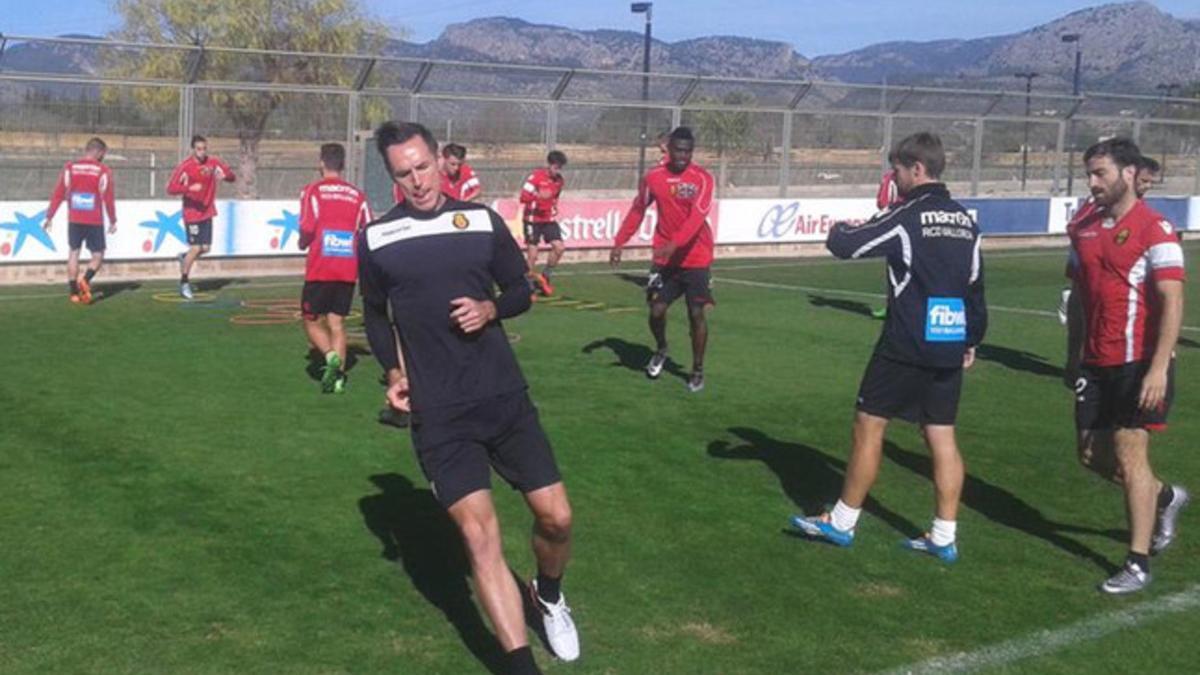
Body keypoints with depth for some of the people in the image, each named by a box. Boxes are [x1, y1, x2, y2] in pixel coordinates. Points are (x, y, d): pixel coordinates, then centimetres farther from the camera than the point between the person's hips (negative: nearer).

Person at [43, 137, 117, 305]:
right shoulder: (103, 172, -5)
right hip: (95, 221, -3)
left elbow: (58, 193, 1)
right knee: (98, 255, 8)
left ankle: (74, 292, 11)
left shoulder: (70, 168, 2)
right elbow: (109, 198, -5)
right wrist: (113, 221, 6)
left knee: (74, 252, 13)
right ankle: (85, 279, -18)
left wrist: (49, 216, 7)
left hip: (74, 220, 3)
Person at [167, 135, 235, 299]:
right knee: (195, 248, -7)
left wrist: (224, 175, -20)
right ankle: (184, 283, 8)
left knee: (205, 248, 5)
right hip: (192, 213, -5)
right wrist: (189, 188, -32)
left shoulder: (213, 162, 0)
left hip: (207, 212, 5)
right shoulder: (185, 166, -13)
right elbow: (170, 188, -16)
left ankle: (185, 258, 37)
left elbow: (232, 177, 4)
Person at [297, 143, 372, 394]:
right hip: (348, 270, 3)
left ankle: (331, 356, -18)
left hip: (319, 269, -3)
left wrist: (303, 243, 8)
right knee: (337, 323, 11)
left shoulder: (313, 191, -4)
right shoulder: (357, 195, 6)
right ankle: (338, 375, 2)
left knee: (311, 321, 8)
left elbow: (307, 229, -13)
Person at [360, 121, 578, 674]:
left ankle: (548, 596, 36)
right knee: (479, 532, -12)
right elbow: (375, 314, 16)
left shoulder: (483, 220, 3)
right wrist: (394, 371, 1)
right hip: (438, 412, -2)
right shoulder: (376, 238, 2)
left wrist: (489, 308, -9)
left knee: (555, 517, 2)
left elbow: (521, 291, 12)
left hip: (505, 397, 2)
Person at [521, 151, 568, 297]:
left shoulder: (559, 180, 4)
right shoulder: (535, 176, -15)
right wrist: (538, 195, -35)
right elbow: (523, 196, -21)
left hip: (549, 219, 6)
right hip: (533, 219, -6)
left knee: (558, 247, -7)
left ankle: (544, 278, 12)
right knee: (532, 253, -4)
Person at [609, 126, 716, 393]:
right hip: (664, 259, 2)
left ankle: (698, 370, 16)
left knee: (697, 314, -1)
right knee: (656, 311, 0)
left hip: (696, 259, -2)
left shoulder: (702, 178, -11)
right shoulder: (654, 177, 0)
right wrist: (619, 243, 8)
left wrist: (674, 244, -38)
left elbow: (697, 216, -24)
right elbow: (637, 211, 12)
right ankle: (661, 349, 32)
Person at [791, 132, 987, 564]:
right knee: (942, 438, 9)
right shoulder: (965, 221, 10)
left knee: (869, 427, 4)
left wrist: (838, 230, 10)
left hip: (906, 346, -7)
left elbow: (843, 246, -13)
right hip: (950, 346, 7)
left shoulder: (907, 217, -12)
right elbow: (976, 286, 16)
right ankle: (944, 537, 12)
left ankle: (842, 523, 13)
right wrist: (971, 340, 24)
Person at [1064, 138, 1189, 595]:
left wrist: (1158, 368, -23)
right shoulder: (1084, 230, 10)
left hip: (1138, 364, -7)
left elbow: (1172, 302, -16)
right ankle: (1164, 497, 38)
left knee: (1129, 454, -6)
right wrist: (1073, 360, 18)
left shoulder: (1154, 229, -11)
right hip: (1096, 364, 7)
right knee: (1092, 454, 11)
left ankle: (1138, 564, 6)